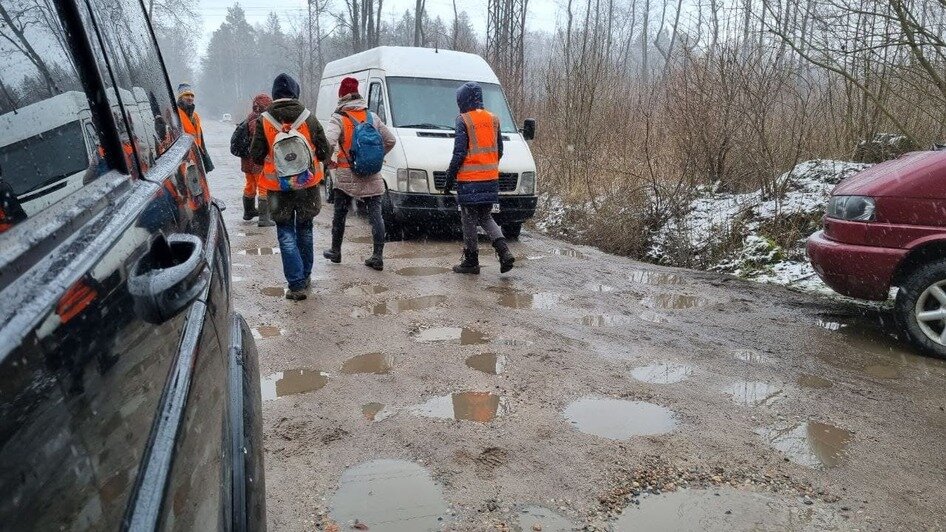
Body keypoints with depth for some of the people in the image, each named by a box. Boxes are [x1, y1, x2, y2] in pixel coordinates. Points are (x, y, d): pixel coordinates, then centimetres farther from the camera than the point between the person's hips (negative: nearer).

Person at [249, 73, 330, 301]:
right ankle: (305, 277, 27)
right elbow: (324, 152, 1)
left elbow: (256, 156, -2)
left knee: (286, 234, 5)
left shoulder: (264, 120, -6)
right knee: (304, 230, 18)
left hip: (278, 187, -1)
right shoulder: (308, 117, -4)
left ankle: (296, 284, -2)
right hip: (307, 185, 2)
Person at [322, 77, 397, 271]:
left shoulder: (339, 119, -7)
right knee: (375, 214, 2)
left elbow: (328, 142, -23)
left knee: (340, 214, 13)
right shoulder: (373, 117, 7)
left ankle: (335, 252, 26)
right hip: (372, 176, 3)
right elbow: (391, 141, 10)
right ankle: (377, 256, -2)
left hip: (346, 176, -2)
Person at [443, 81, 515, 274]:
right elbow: (499, 150, 15)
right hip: (490, 179, 6)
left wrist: (449, 177, -5)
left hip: (469, 180, -6)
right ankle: (504, 252, -1)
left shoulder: (464, 120, -9)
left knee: (469, 219, 4)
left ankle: (471, 262, 11)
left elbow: (459, 153, -13)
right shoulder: (493, 119, 11)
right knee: (485, 217, 16)